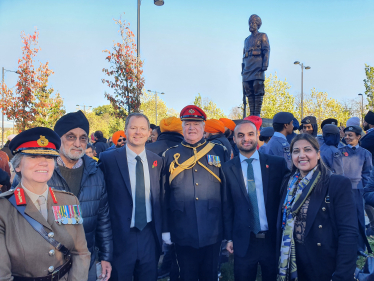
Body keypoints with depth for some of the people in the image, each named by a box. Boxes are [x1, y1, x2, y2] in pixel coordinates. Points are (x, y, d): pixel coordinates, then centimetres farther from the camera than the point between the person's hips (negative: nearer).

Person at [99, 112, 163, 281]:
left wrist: (163, 231, 9)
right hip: (120, 236, -3)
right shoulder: (108, 159, -8)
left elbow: (159, 198, 8)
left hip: (149, 236, 3)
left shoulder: (157, 161, 3)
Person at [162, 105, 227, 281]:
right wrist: (165, 228, 1)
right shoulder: (171, 155, 2)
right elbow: (164, 194, 3)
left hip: (213, 232, 0)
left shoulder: (218, 151, 1)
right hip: (183, 233, 0)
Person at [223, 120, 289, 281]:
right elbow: (227, 205, 3)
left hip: (274, 239, 0)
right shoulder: (228, 169, -1)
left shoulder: (277, 164, -2)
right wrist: (229, 237, 3)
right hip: (243, 242, 0)